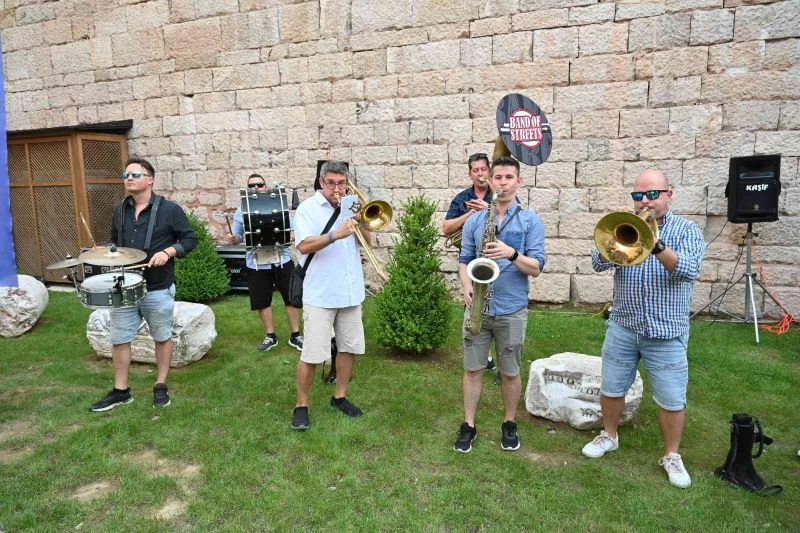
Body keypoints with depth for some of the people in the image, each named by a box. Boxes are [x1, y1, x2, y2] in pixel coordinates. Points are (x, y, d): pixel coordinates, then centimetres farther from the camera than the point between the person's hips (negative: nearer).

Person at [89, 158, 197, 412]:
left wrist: (167, 252, -20)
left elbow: (189, 239, -5)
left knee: (162, 337, 10)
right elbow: (115, 241, 21)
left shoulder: (169, 209, -7)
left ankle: (161, 386, 26)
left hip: (158, 289, -4)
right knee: (119, 339, 8)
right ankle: (120, 390, 23)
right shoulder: (120, 211, 9)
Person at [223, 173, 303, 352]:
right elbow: (238, 236, 8)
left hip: (282, 260, -1)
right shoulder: (241, 211, 5)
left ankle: (295, 335, 16)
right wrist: (232, 239, -16)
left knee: (291, 298, 4)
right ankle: (270, 336, 24)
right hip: (256, 264, 1)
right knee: (262, 302, 8)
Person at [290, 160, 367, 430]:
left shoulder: (349, 206, 12)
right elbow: (304, 246, -18)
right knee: (312, 354, -3)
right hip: (320, 294, -6)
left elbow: (367, 240, 13)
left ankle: (339, 396, 29)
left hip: (350, 291, 6)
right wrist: (336, 235, -30)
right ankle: (301, 405, 14)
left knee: (349, 347, 12)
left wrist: (359, 222, -6)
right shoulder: (308, 208, -5)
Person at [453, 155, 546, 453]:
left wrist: (512, 253, -26)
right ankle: (468, 425, 23)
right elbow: (464, 261, 8)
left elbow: (536, 268, -8)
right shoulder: (473, 221, 5)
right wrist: (467, 287, -10)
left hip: (512, 310, -2)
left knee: (510, 372, 11)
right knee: (472, 368, 9)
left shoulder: (531, 221, -2)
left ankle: (509, 424, 31)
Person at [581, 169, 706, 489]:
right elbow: (599, 262, -9)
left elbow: (688, 270, -19)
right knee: (611, 388, 13)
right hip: (623, 327, 3)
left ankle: (672, 456, 25)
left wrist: (657, 246, -33)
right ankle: (609, 435, 35)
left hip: (667, 333, -2)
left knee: (672, 400, 5)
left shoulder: (686, 230, -2)